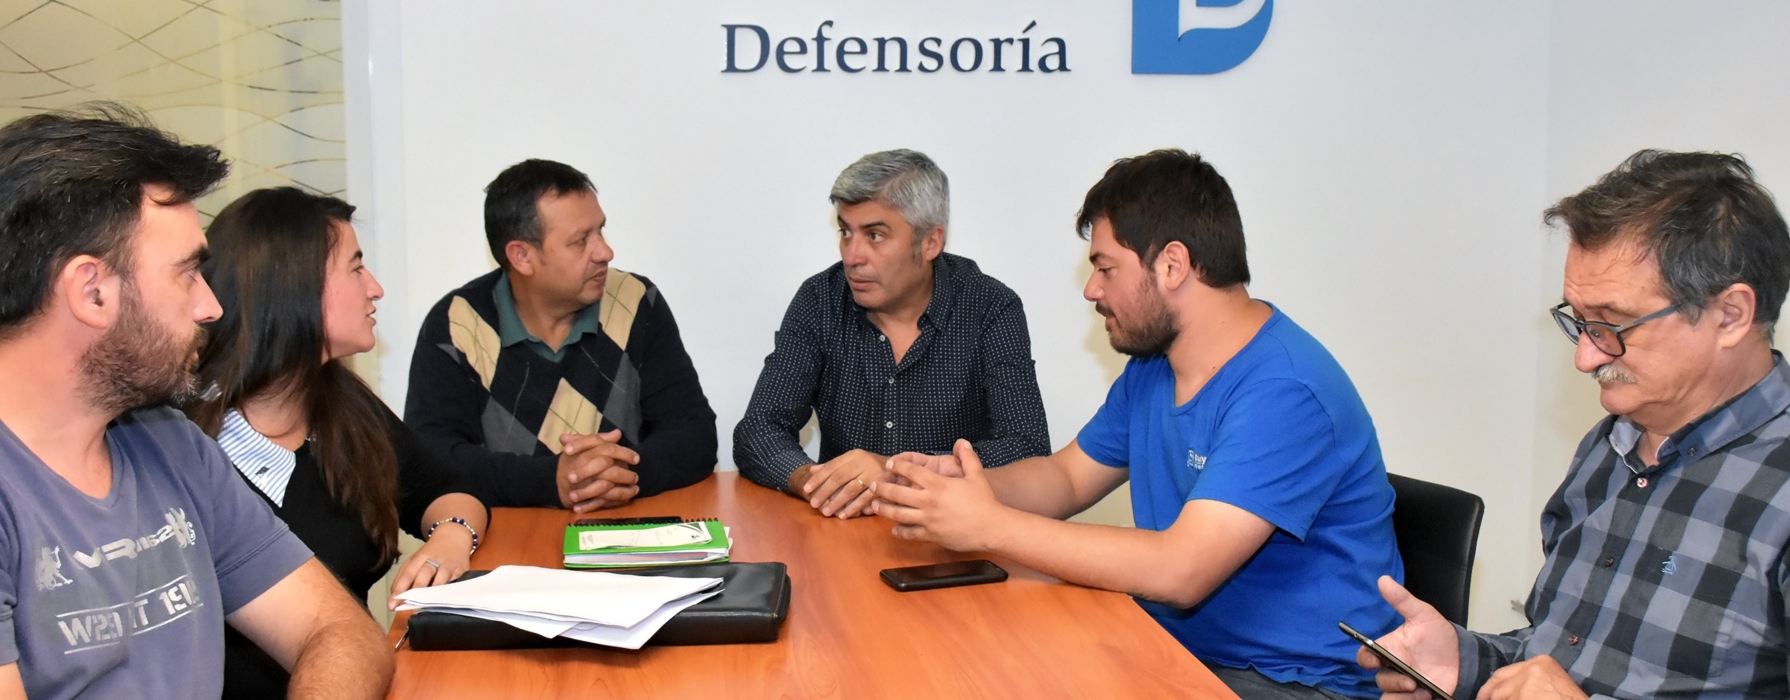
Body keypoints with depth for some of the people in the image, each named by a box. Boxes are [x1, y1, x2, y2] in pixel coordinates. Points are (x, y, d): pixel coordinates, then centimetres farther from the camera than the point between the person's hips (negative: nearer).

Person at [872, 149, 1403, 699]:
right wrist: (962, 482, -7)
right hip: (1179, 648, 8)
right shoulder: (1152, 368, 7)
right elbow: (1068, 476, 14)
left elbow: (1179, 571, -30)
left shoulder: (1284, 392, -23)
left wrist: (989, 524, -26)